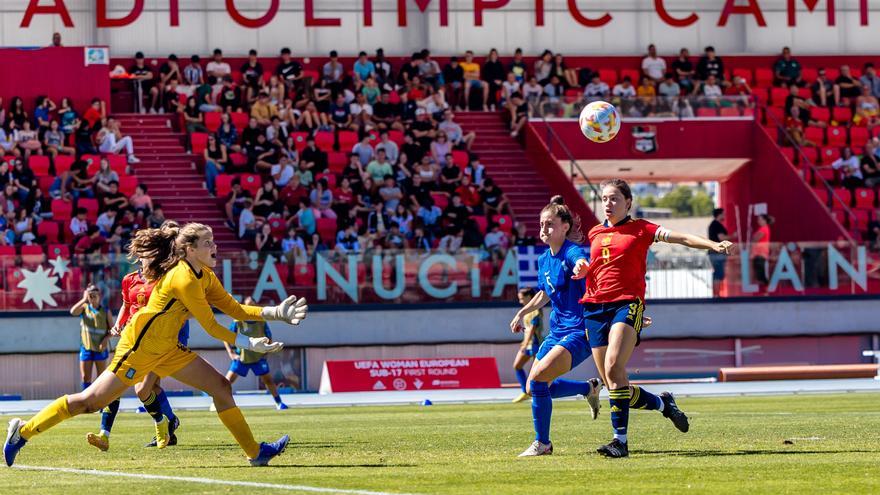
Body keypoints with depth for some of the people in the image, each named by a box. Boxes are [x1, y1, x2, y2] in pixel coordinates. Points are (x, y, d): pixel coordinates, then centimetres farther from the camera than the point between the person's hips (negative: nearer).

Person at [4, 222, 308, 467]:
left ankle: (255, 452, 3)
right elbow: (211, 326, -19)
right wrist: (249, 345, -13)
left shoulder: (206, 276, 7)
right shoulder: (184, 280, -23)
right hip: (140, 346, -9)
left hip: (166, 350, 10)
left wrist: (277, 313, -1)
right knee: (91, 401, -7)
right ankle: (23, 432, 5)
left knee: (220, 386, 1)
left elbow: (235, 309, 7)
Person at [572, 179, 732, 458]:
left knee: (613, 369, -25)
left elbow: (681, 238, -4)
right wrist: (582, 269, 9)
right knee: (613, 384, 1)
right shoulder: (594, 234, 18)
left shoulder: (640, 229, 4)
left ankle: (620, 440, -23)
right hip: (595, 307, 6)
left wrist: (713, 245, -18)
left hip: (627, 304, -6)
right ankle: (663, 404, 25)